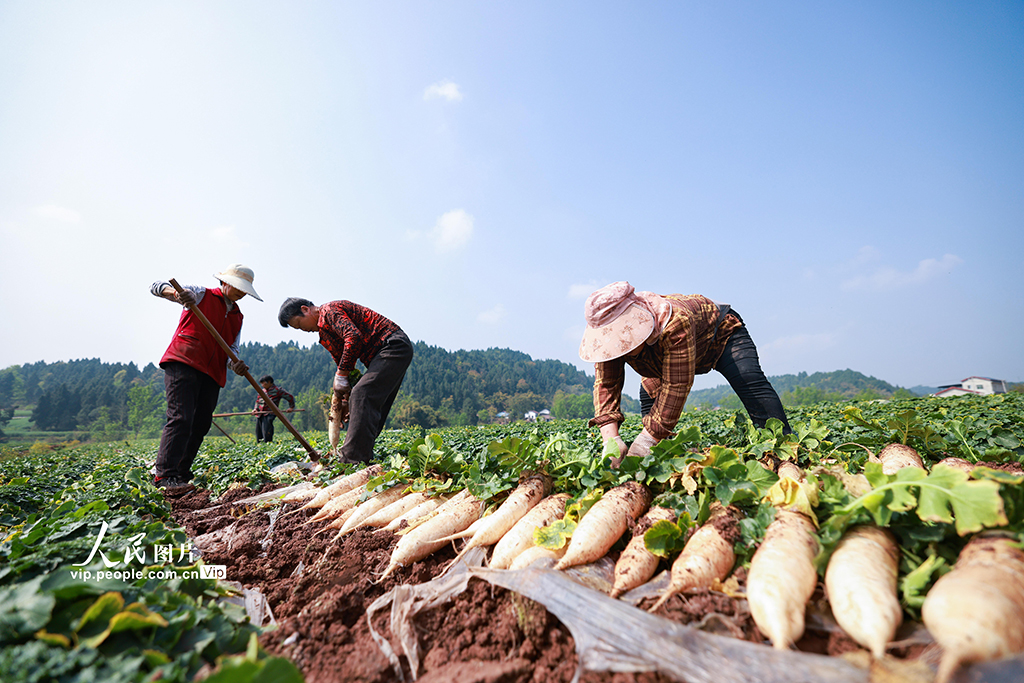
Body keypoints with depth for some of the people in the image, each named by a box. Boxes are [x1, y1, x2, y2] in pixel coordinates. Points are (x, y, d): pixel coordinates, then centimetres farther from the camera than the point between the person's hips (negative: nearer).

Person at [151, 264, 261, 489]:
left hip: (211, 373, 7)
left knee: (201, 424, 7)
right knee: (181, 418, -15)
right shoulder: (201, 295, 8)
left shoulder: (237, 316, 22)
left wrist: (235, 364, -9)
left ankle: (181, 473, 19)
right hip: (183, 364, -6)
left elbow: (232, 348, 14)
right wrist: (176, 292, -24)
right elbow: (156, 287, 0)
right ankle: (164, 475, -13)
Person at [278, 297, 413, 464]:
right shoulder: (324, 328, 24)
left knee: (362, 396, -20)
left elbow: (354, 337, -23)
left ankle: (353, 461, -23)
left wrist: (340, 375, -17)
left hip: (392, 345, -11)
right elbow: (343, 360, 25)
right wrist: (346, 401, 19)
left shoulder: (329, 310, -7)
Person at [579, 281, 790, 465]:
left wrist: (645, 441, -47)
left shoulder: (674, 321, -48)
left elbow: (676, 386, -46)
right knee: (648, 395, -7)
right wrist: (611, 438, -43)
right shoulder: (609, 335, -30)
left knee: (750, 381, -25)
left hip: (722, 333, -5)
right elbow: (605, 384, -29)